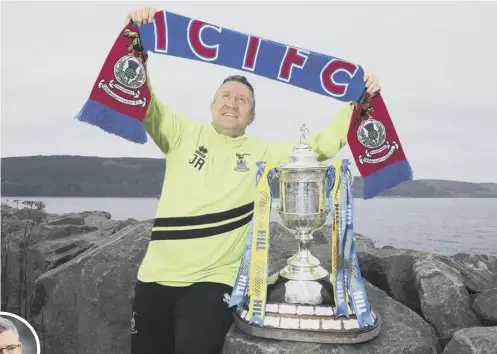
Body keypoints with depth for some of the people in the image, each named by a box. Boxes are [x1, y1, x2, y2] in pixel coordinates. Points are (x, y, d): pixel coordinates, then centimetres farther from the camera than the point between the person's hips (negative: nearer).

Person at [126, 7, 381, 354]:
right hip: (159, 274, 1)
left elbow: (320, 145, 3)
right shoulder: (184, 134, 5)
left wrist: (358, 102, -6)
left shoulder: (263, 152, 6)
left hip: (215, 280, -1)